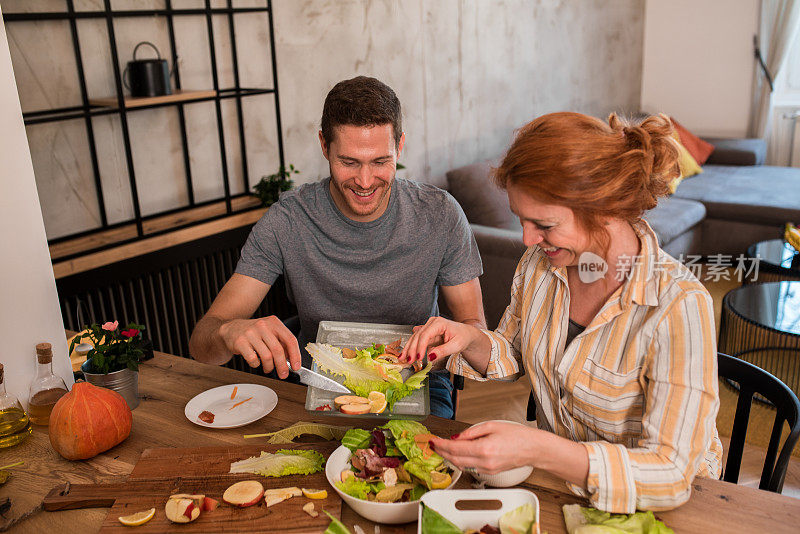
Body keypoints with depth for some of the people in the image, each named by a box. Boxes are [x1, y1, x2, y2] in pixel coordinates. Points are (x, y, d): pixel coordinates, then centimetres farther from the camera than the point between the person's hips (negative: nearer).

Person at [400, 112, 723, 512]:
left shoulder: (678, 306, -26)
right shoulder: (539, 262, -7)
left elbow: (670, 475, -26)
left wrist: (537, 450, -38)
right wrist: (470, 340, -13)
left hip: (647, 506, -5)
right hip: (556, 478, 5)